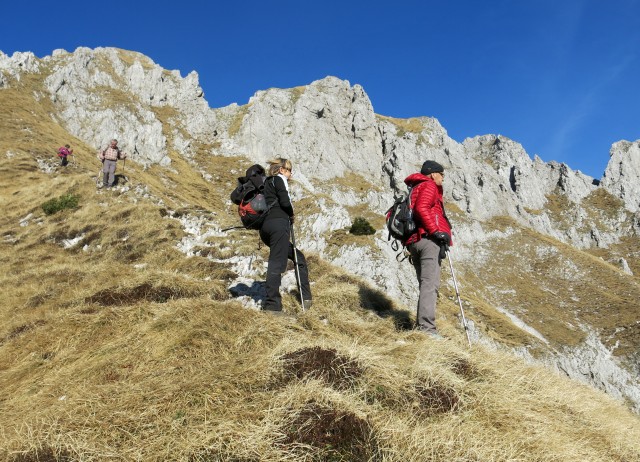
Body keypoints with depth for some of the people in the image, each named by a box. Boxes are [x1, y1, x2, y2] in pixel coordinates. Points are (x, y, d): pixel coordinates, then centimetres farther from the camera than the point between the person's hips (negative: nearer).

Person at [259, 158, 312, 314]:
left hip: (264, 227, 9)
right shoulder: (279, 179, 2)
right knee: (276, 263, -10)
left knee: (297, 256, 17)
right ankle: (272, 305, -12)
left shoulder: (267, 182, 27)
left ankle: (305, 296, 16)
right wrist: (291, 214, 7)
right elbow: (285, 202, -11)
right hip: (279, 223, -9)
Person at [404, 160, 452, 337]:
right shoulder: (429, 185, 4)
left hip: (413, 241, 9)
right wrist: (436, 231, -19)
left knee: (426, 285, 12)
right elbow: (422, 208, -16)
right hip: (428, 239, -9)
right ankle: (426, 328, -25)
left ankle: (421, 325, 8)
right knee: (430, 284, -16)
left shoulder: (413, 189, 29)